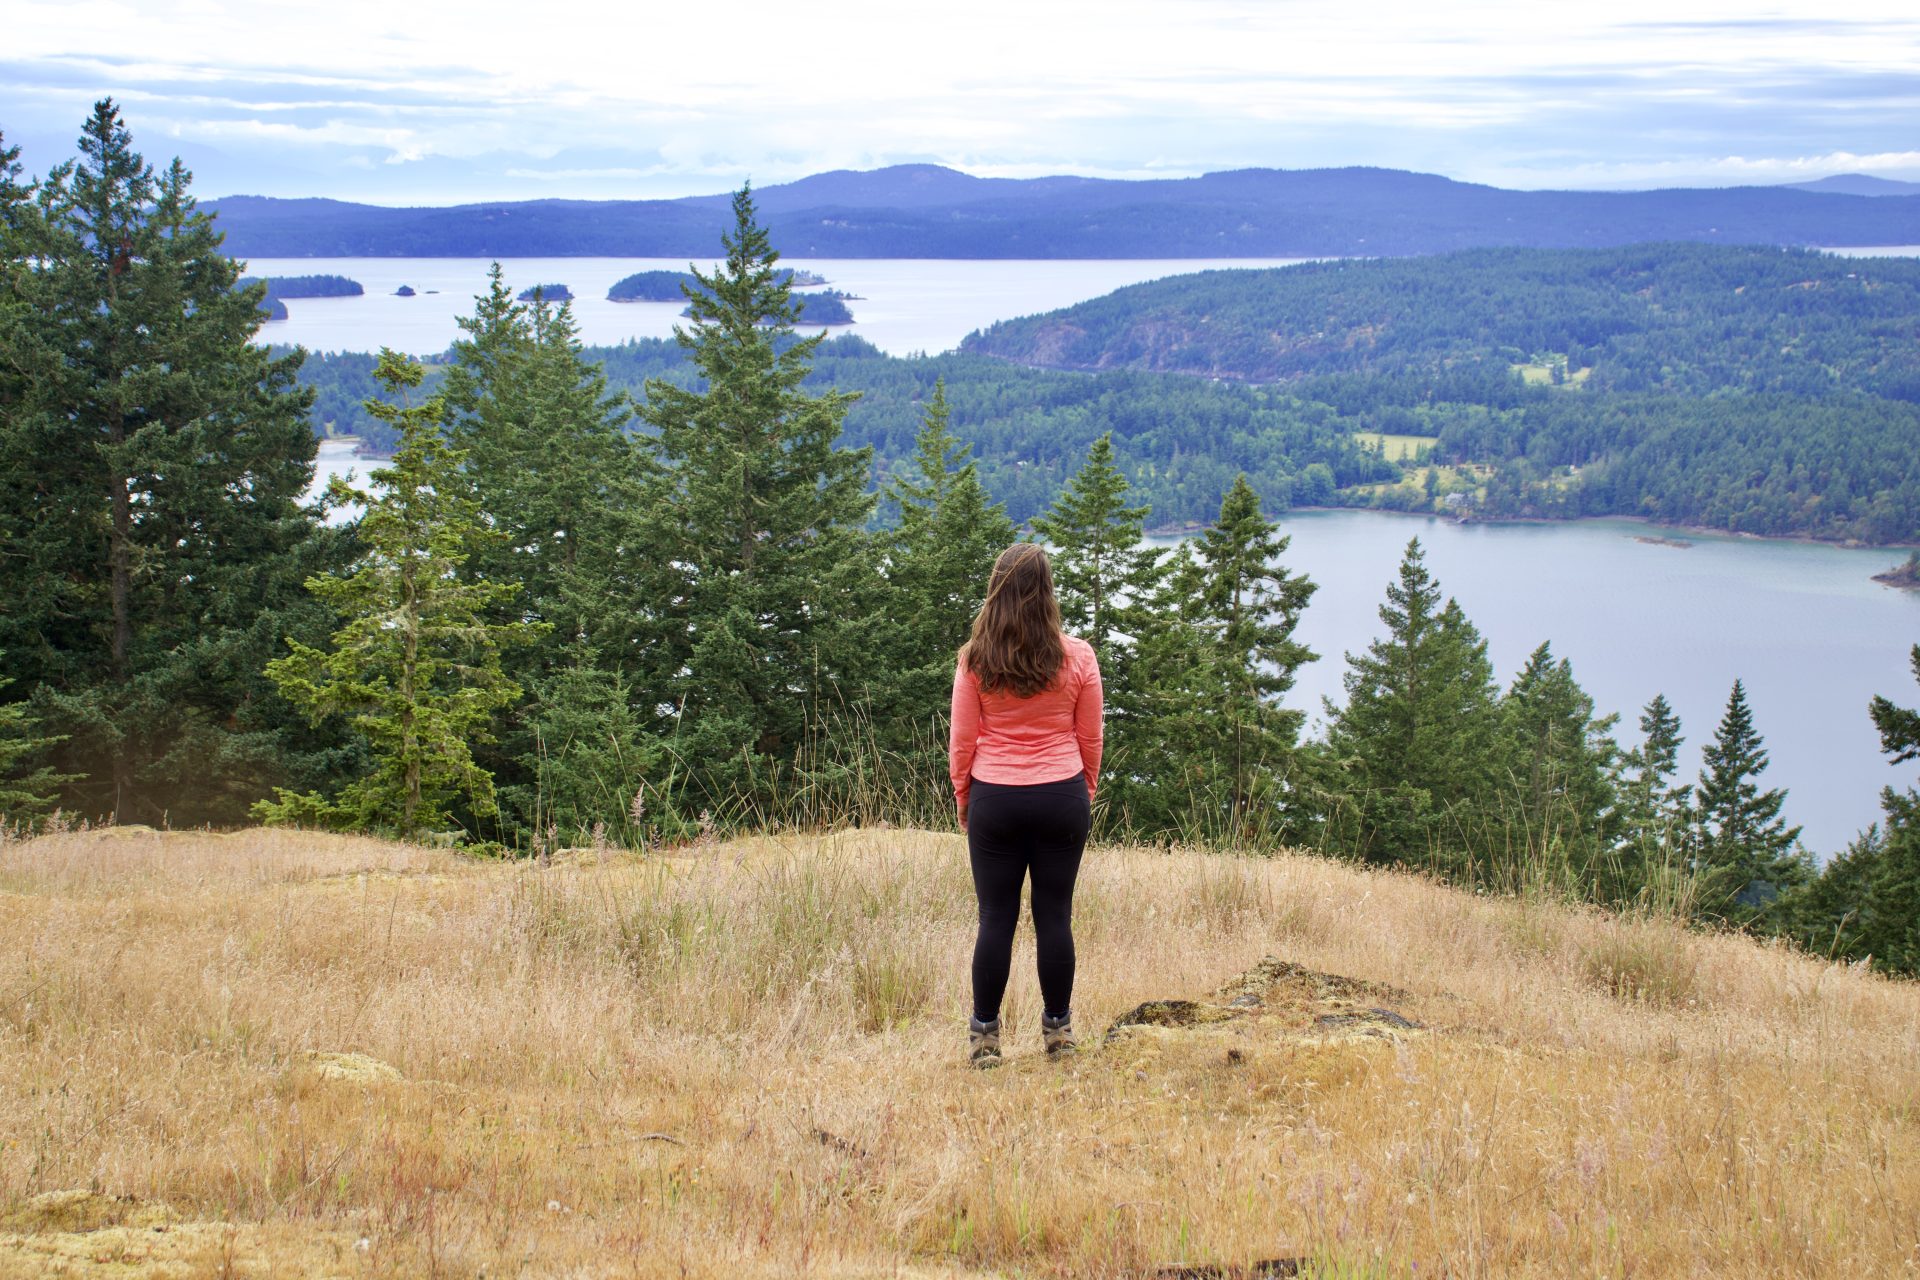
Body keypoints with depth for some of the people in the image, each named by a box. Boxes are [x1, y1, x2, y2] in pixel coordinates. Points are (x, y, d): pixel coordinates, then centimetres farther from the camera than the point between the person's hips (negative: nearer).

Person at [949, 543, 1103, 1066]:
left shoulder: (975, 660, -5)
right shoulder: (1077, 656, -4)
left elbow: (962, 740, 1)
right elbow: (1090, 739, 4)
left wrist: (963, 800, 13)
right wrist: (1085, 795, 17)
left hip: (994, 800, 0)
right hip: (1062, 798, 0)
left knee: (996, 917, 5)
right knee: (1054, 915, 8)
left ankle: (984, 1035, 8)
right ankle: (1057, 1028, 16)